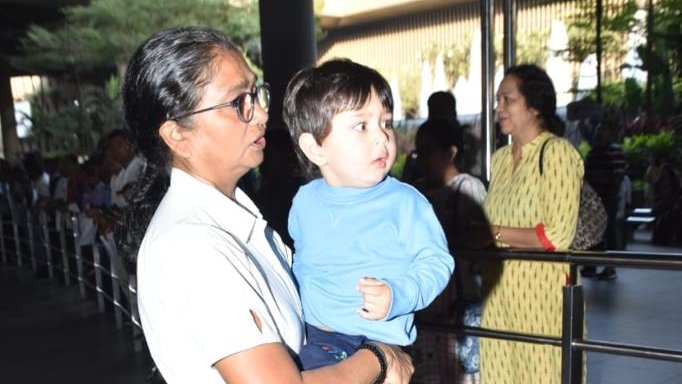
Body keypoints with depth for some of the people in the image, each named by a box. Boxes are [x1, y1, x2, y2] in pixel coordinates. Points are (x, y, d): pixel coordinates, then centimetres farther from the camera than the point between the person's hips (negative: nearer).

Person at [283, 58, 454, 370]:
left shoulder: (405, 203, -12)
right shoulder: (305, 201, 3)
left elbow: (437, 262, -9)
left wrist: (399, 295, -24)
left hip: (374, 339, -5)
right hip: (310, 332, 5)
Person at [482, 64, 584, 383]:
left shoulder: (557, 152, -10)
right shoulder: (499, 157, 12)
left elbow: (558, 236, -17)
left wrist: (494, 233, -13)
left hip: (541, 286, -6)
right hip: (499, 286, 7)